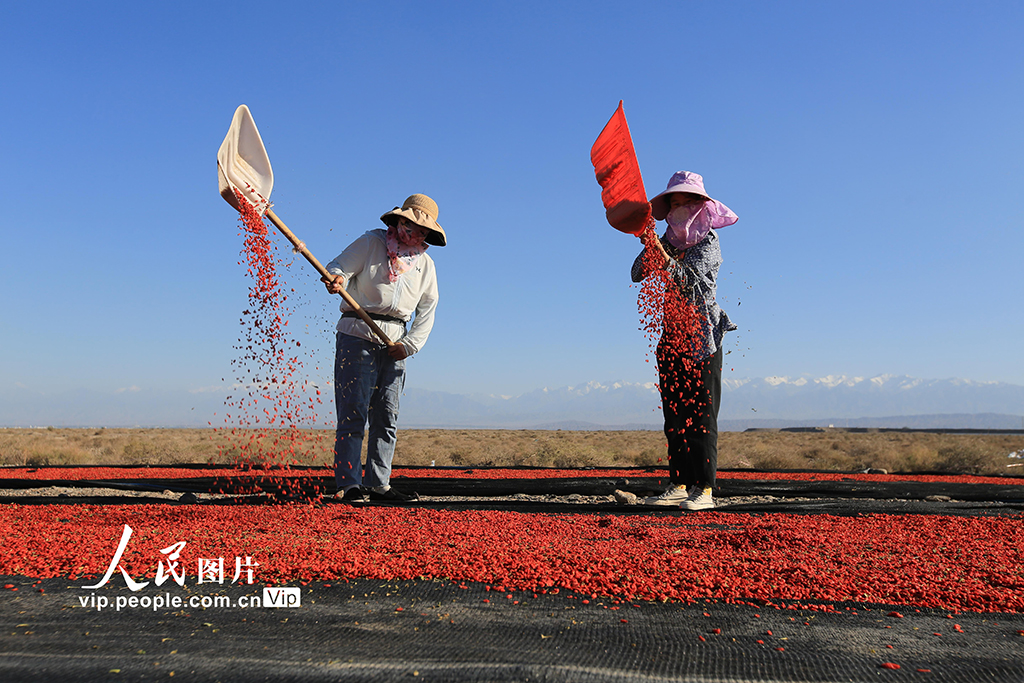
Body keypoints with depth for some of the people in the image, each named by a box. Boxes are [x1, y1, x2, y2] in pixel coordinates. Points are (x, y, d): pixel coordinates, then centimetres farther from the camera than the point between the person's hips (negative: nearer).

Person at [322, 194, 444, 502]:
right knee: (354, 412, -7)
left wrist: (410, 344, -1)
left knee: (387, 416, 6)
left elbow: (427, 310, 12)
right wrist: (336, 279, -29)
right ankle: (349, 484, -4)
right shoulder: (371, 242, 2)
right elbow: (340, 266, -5)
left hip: (394, 342, 5)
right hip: (358, 334, -4)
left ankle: (378, 484, 14)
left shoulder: (425, 264, 13)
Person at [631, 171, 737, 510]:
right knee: (674, 415, 6)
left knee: (701, 414, -7)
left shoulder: (708, 242, -4)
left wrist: (658, 248, -28)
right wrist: (648, 245, -17)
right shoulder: (668, 241, 12)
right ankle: (679, 485, 12)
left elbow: (684, 278, -20)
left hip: (702, 336, -6)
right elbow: (638, 274, -1)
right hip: (671, 335, 6)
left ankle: (704, 489, -4)